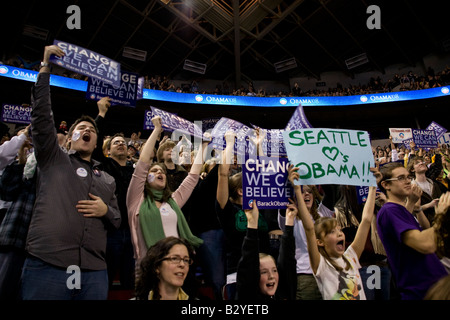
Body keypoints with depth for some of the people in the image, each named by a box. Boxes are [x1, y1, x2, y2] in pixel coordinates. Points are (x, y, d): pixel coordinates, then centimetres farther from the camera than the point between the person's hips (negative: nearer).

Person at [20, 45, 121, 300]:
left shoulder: (107, 180, 22)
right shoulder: (53, 159, 13)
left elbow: (117, 221, 22)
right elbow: (41, 116, 1)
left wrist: (106, 211, -1)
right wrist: (45, 69, -2)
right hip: (46, 266, -3)